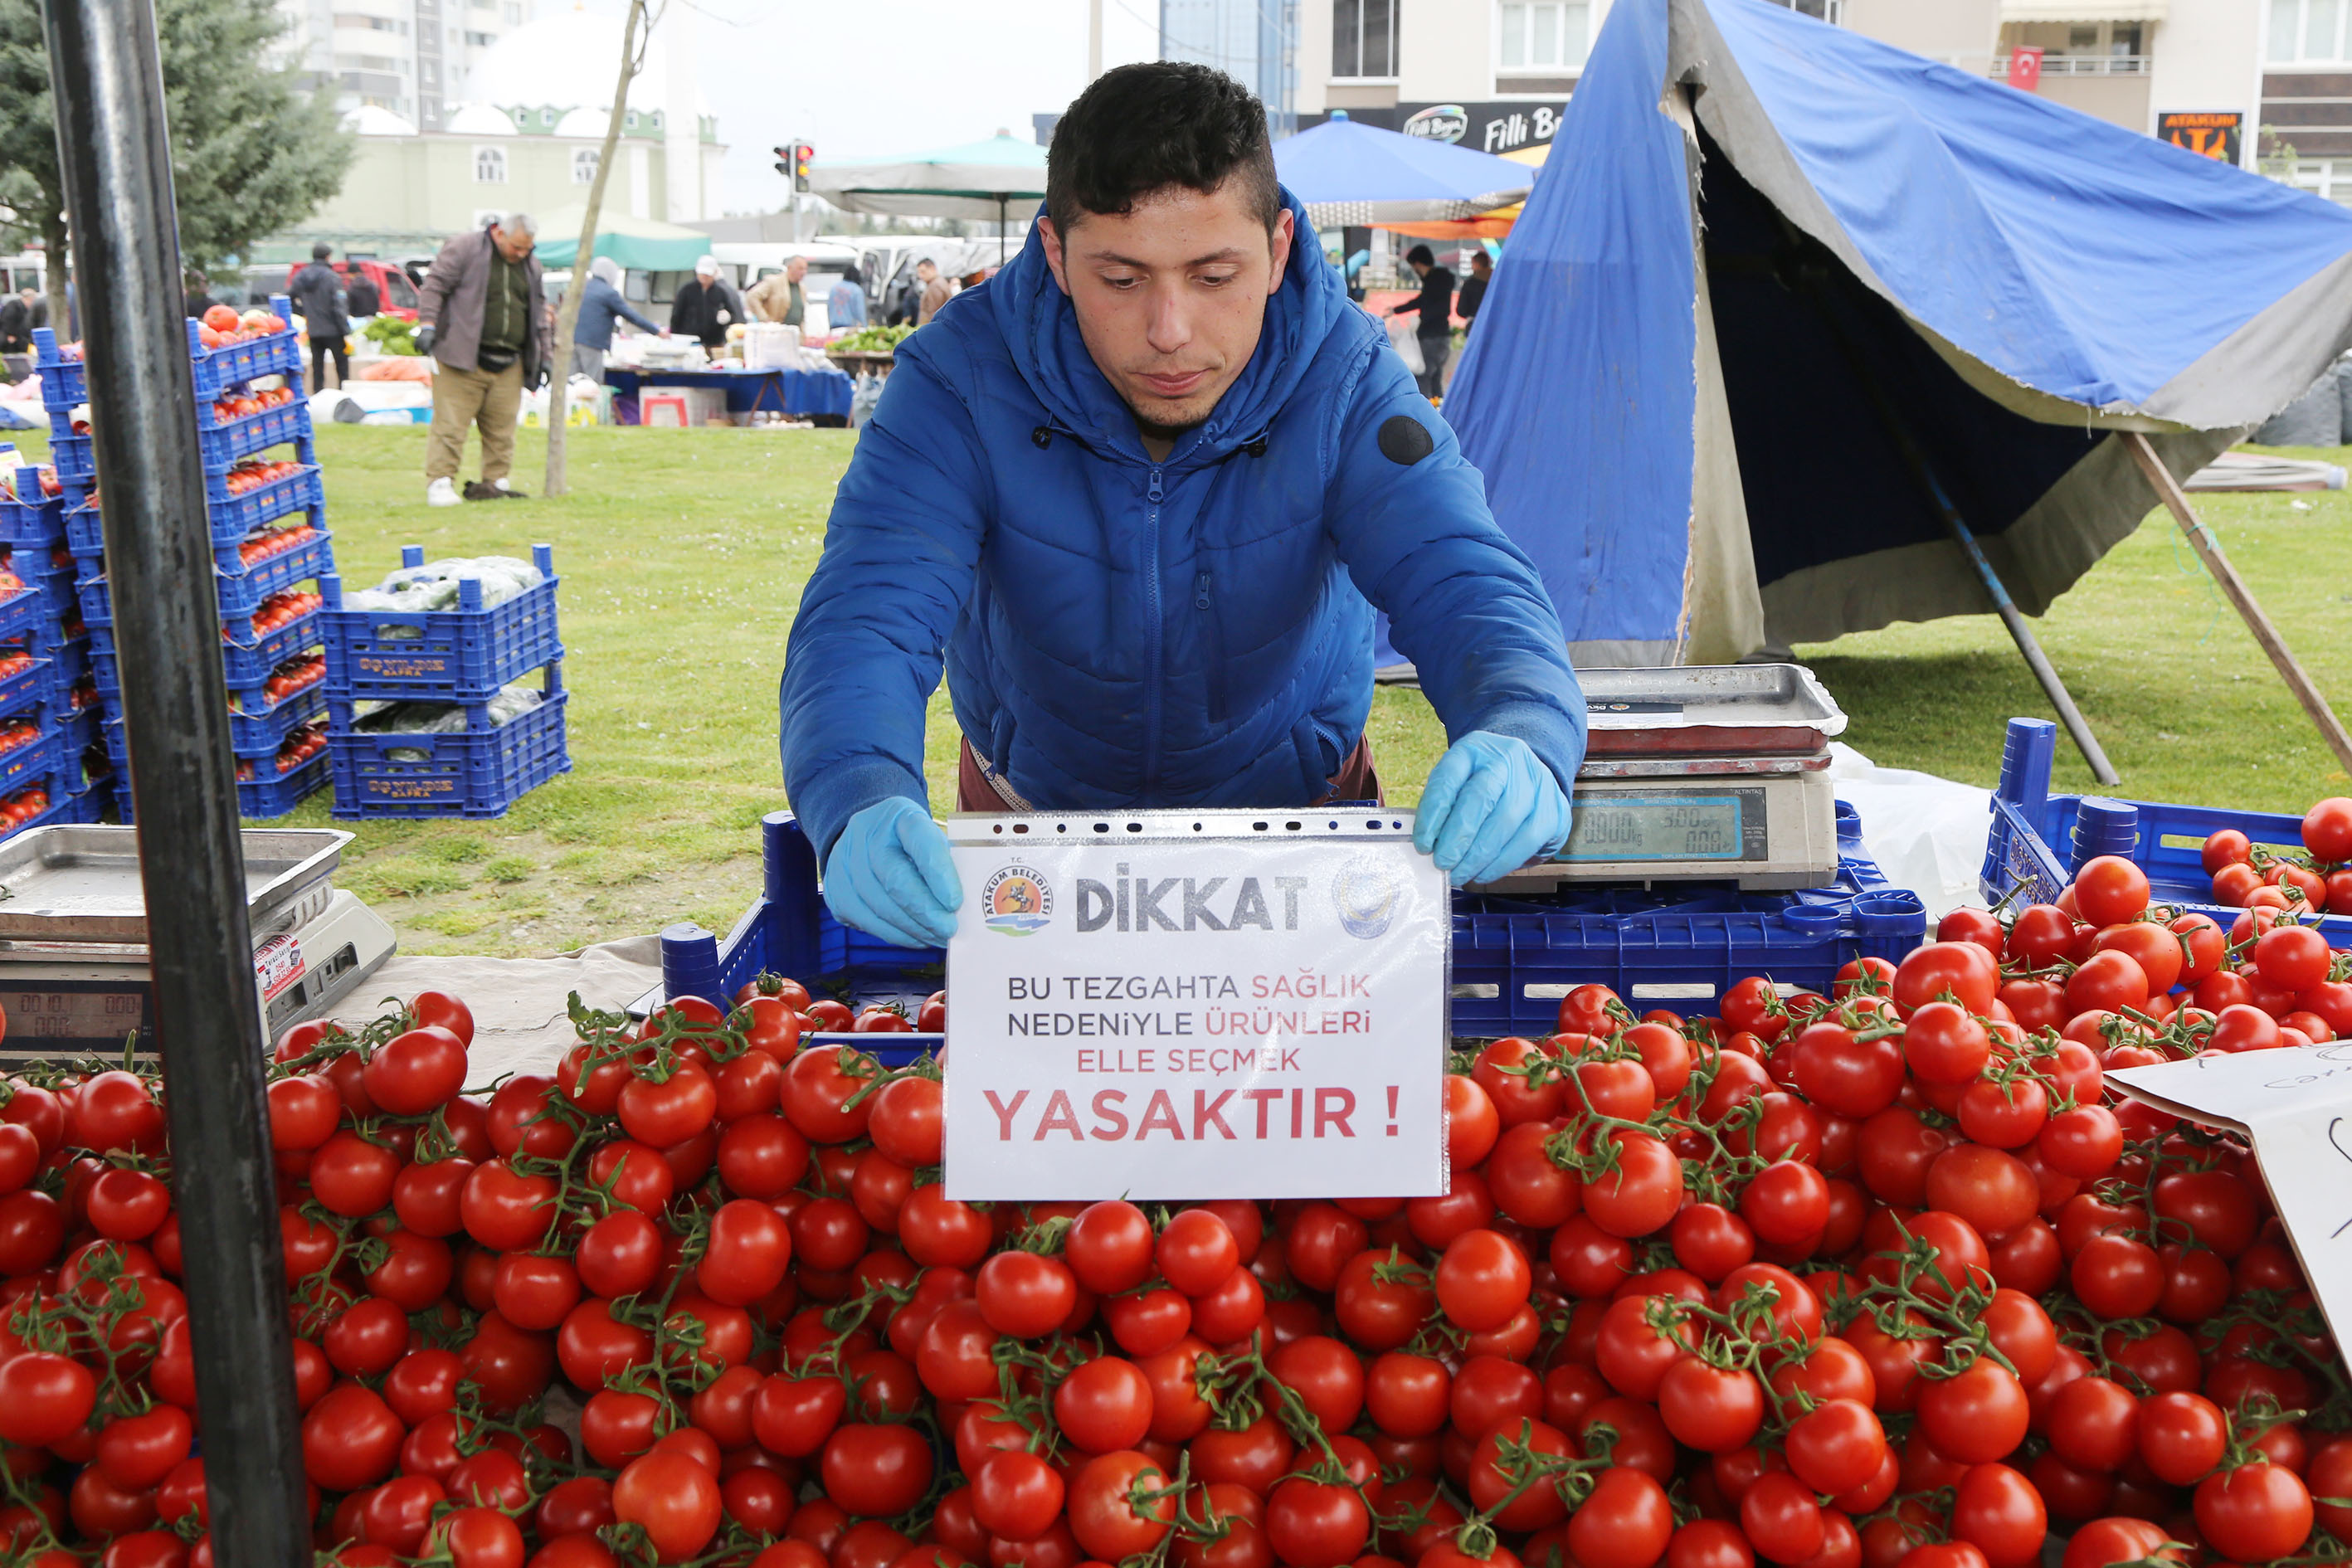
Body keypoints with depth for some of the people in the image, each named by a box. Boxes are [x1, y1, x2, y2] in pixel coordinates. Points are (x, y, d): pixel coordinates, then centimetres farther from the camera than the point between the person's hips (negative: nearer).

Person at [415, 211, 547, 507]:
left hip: (509, 363, 6)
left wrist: (544, 356, 21)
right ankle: (439, 482, -5)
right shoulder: (465, 249, -2)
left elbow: (539, 309, 25)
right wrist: (428, 324, -16)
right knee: (450, 423, -7)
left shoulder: (531, 264, 17)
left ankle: (494, 482, 16)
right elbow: (434, 285, -4)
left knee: (502, 427, 6)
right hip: (462, 359, -5)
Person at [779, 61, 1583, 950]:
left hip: (1298, 806, 0)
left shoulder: (1342, 381, -12)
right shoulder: (960, 380, -14)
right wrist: (860, 810, -46)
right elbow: (863, 616, -23)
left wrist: (1524, 746, -44)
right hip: (1035, 814, 0)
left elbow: (1463, 583, -19)